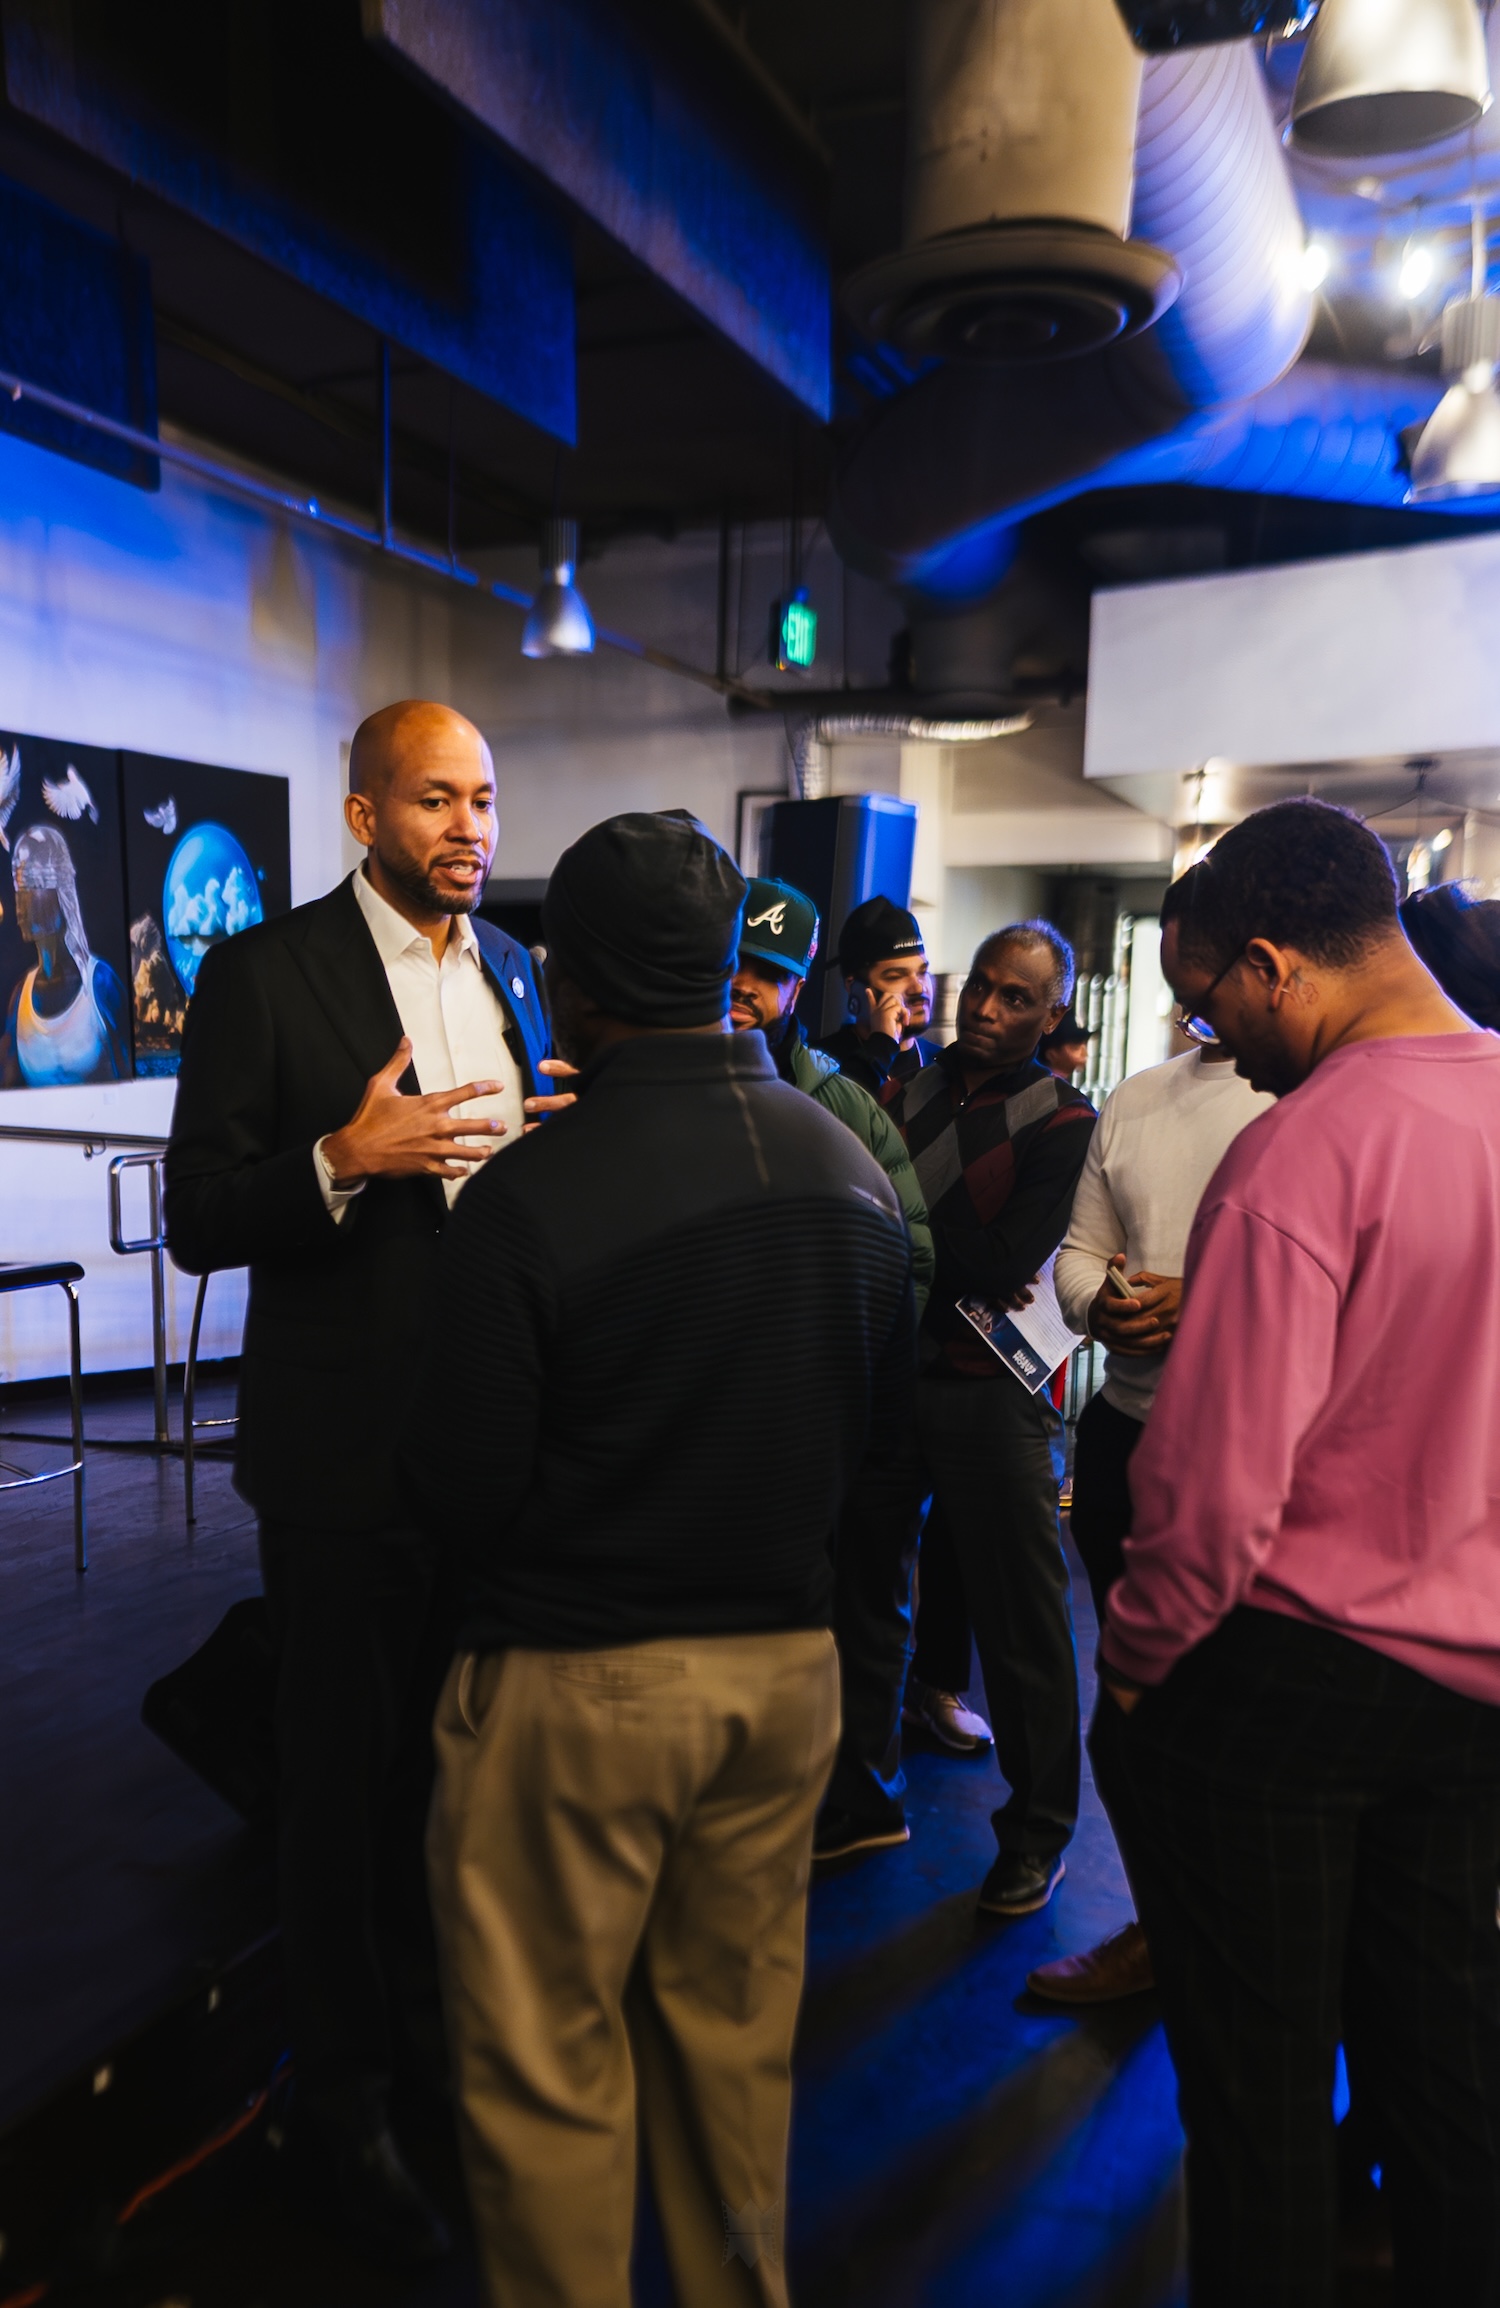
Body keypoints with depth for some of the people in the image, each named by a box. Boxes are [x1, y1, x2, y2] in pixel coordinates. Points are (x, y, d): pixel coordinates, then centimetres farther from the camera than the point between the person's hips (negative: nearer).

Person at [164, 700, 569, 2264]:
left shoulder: (515, 973, 8)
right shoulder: (264, 973, -9)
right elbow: (198, 1220, -11)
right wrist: (343, 1162, -27)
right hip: (347, 1452, -5)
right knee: (345, 1772, 11)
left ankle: (430, 2031, 44)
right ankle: (340, 2104, 33)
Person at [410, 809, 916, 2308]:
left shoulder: (527, 1198, -21)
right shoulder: (851, 1168, -3)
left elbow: (460, 1491, -15)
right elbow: (884, 1414, 7)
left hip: (575, 1680, -5)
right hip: (788, 1655, 6)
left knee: (547, 2063, 15)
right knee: (738, 2026, 24)